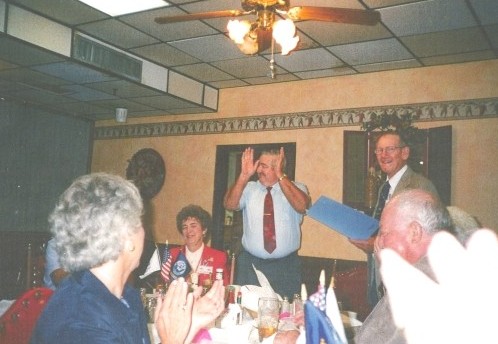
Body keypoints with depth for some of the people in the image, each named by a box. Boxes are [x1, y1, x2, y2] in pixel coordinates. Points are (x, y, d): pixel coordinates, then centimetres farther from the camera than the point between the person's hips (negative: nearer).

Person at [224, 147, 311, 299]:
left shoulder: (297, 188, 1)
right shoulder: (249, 188, 6)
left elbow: (302, 206, -20)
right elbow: (230, 204, -9)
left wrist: (280, 175, -21)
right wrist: (244, 175, -18)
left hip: (286, 266, -1)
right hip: (250, 264, 1)